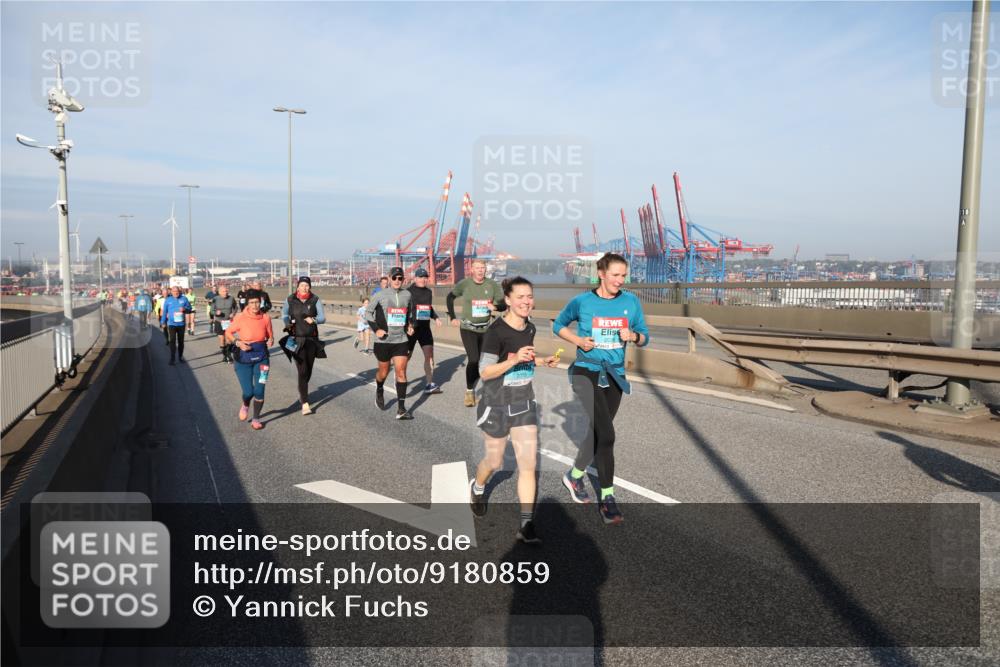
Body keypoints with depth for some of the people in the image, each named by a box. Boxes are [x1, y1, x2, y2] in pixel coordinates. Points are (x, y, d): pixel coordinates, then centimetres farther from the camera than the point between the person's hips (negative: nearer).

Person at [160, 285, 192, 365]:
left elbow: (189, 308, 4)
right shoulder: (168, 300, 1)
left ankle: (180, 356, 24)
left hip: (181, 323, 1)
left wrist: (184, 309, -18)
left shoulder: (184, 298, 0)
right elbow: (164, 311, 7)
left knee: (181, 341, 11)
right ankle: (172, 358, -6)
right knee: (172, 341, -9)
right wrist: (163, 322, 7)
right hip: (171, 323, -1)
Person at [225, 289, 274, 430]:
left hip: (261, 358, 1)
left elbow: (270, 336, 8)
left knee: (259, 391, 0)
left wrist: (270, 341, -14)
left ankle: (256, 419, 21)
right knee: (248, 392, -2)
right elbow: (228, 333, 2)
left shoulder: (265, 318, -6)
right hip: (243, 359, -1)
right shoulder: (240, 318, -12)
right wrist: (238, 343, -14)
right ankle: (245, 406, 36)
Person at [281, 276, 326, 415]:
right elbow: (284, 313, 17)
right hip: (297, 340, -2)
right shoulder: (290, 300, -1)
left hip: (312, 339, 2)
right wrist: (287, 323, -1)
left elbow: (323, 317, -7)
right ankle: (305, 403, -11)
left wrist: (313, 320, -27)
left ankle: (302, 392, 42)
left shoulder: (315, 300, -3)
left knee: (308, 370, 14)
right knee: (302, 371, -11)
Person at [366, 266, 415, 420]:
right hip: (383, 340, -2)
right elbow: (368, 312, 2)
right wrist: (376, 329, -10)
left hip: (401, 340, 2)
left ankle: (401, 409, -5)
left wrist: (410, 325, 7)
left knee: (401, 371, -7)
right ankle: (379, 392, 45)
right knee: (384, 371, 12)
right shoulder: (380, 295, -5)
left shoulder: (407, 295, 5)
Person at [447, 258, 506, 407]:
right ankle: (469, 391, 2)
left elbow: (504, 304, -1)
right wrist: (452, 317, 5)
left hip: (486, 329, 3)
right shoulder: (464, 284, -9)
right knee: (473, 360, -14)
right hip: (468, 329, -3)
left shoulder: (492, 285, -6)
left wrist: (495, 307, -23)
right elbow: (450, 297, 7)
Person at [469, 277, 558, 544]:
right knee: (494, 461, 14)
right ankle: (477, 487, 48)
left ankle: (526, 526, 6)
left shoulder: (530, 329, 2)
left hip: (525, 404, 5)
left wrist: (542, 361, 4)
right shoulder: (496, 332, -19)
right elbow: (485, 372, -19)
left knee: (529, 464, -2)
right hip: (497, 406, -5)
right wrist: (515, 359, -31)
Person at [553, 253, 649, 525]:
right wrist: (578, 340, -10)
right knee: (606, 434, -18)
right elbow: (558, 325, 8)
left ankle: (574, 476, 41)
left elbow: (644, 338, 7)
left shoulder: (631, 301, 0)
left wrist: (633, 335, -16)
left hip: (615, 376, 5)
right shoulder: (582, 302, -7)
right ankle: (607, 497, -6)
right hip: (586, 374, -4)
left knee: (598, 432, 16)